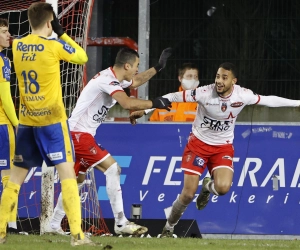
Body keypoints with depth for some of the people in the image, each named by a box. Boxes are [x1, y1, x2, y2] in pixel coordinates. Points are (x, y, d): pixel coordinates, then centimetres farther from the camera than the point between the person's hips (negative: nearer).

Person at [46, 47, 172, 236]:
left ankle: (54, 225, 23)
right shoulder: (108, 80, -20)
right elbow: (128, 103, -35)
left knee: (77, 179, 17)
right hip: (79, 134, -11)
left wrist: (158, 67, 29)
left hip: (78, 135, 11)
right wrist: (154, 103, -25)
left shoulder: (116, 79, 11)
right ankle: (120, 223, -18)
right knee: (112, 168, -15)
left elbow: (136, 82, 34)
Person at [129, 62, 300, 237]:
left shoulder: (242, 95, -15)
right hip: (199, 143, -2)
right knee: (188, 194, -8)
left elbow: (268, 100, -1)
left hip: (223, 147, 2)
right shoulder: (205, 93, -23)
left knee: (223, 187, -24)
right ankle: (168, 228, 18)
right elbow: (173, 97, -19)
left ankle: (208, 187, 16)